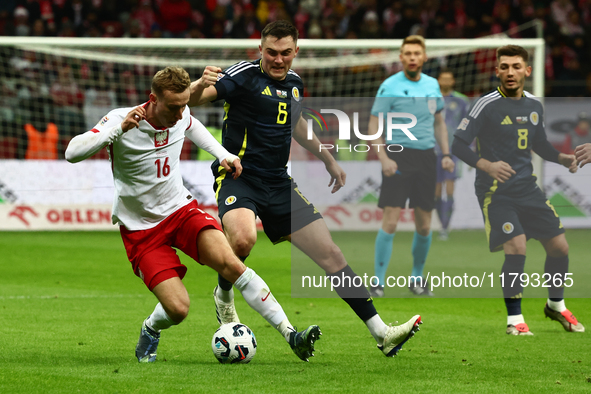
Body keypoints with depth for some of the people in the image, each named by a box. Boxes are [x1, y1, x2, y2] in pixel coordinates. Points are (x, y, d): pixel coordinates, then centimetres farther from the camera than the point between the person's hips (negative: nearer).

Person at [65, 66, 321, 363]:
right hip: (141, 228, -4)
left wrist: (222, 154, 11)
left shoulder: (180, 115, -6)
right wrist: (119, 129, -41)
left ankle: (290, 334, -24)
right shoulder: (120, 120, -21)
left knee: (230, 263, -24)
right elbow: (72, 153, -33)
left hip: (181, 209, 4)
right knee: (178, 309, -16)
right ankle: (149, 332, 21)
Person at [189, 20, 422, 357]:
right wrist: (201, 85, -45)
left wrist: (329, 160, 38)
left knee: (329, 252, 2)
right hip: (238, 176, -6)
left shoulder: (294, 83, 11)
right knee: (243, 238, -36)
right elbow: (193, 99, -21)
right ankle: (224, 295, -2)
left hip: (278, 183, 6)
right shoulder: (244, 76, -10)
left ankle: (381, 333, 6)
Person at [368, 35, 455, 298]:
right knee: (390, 222, -11)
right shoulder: (390, 87, -4)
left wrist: (445, 153, 9)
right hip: (399, 156, -5)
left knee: (424, 225, 6)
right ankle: (378, 283, -6)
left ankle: (417, 278, 23)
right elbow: (374, 125, -5)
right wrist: (383, 158, -16)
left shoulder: (432, 85, 11)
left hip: (426, 157, 5)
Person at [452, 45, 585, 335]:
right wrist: (486, 165, -30)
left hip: (527, 188, 6)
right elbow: (458, 145, -14)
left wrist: (561, 158, 2)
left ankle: (556, 306, 29)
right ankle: (514, 319, -4)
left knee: (559, 246, 4)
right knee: (516, 248, -20)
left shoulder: (534, 106, 7)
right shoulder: (487, 105, -12)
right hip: (495, 191, -6)